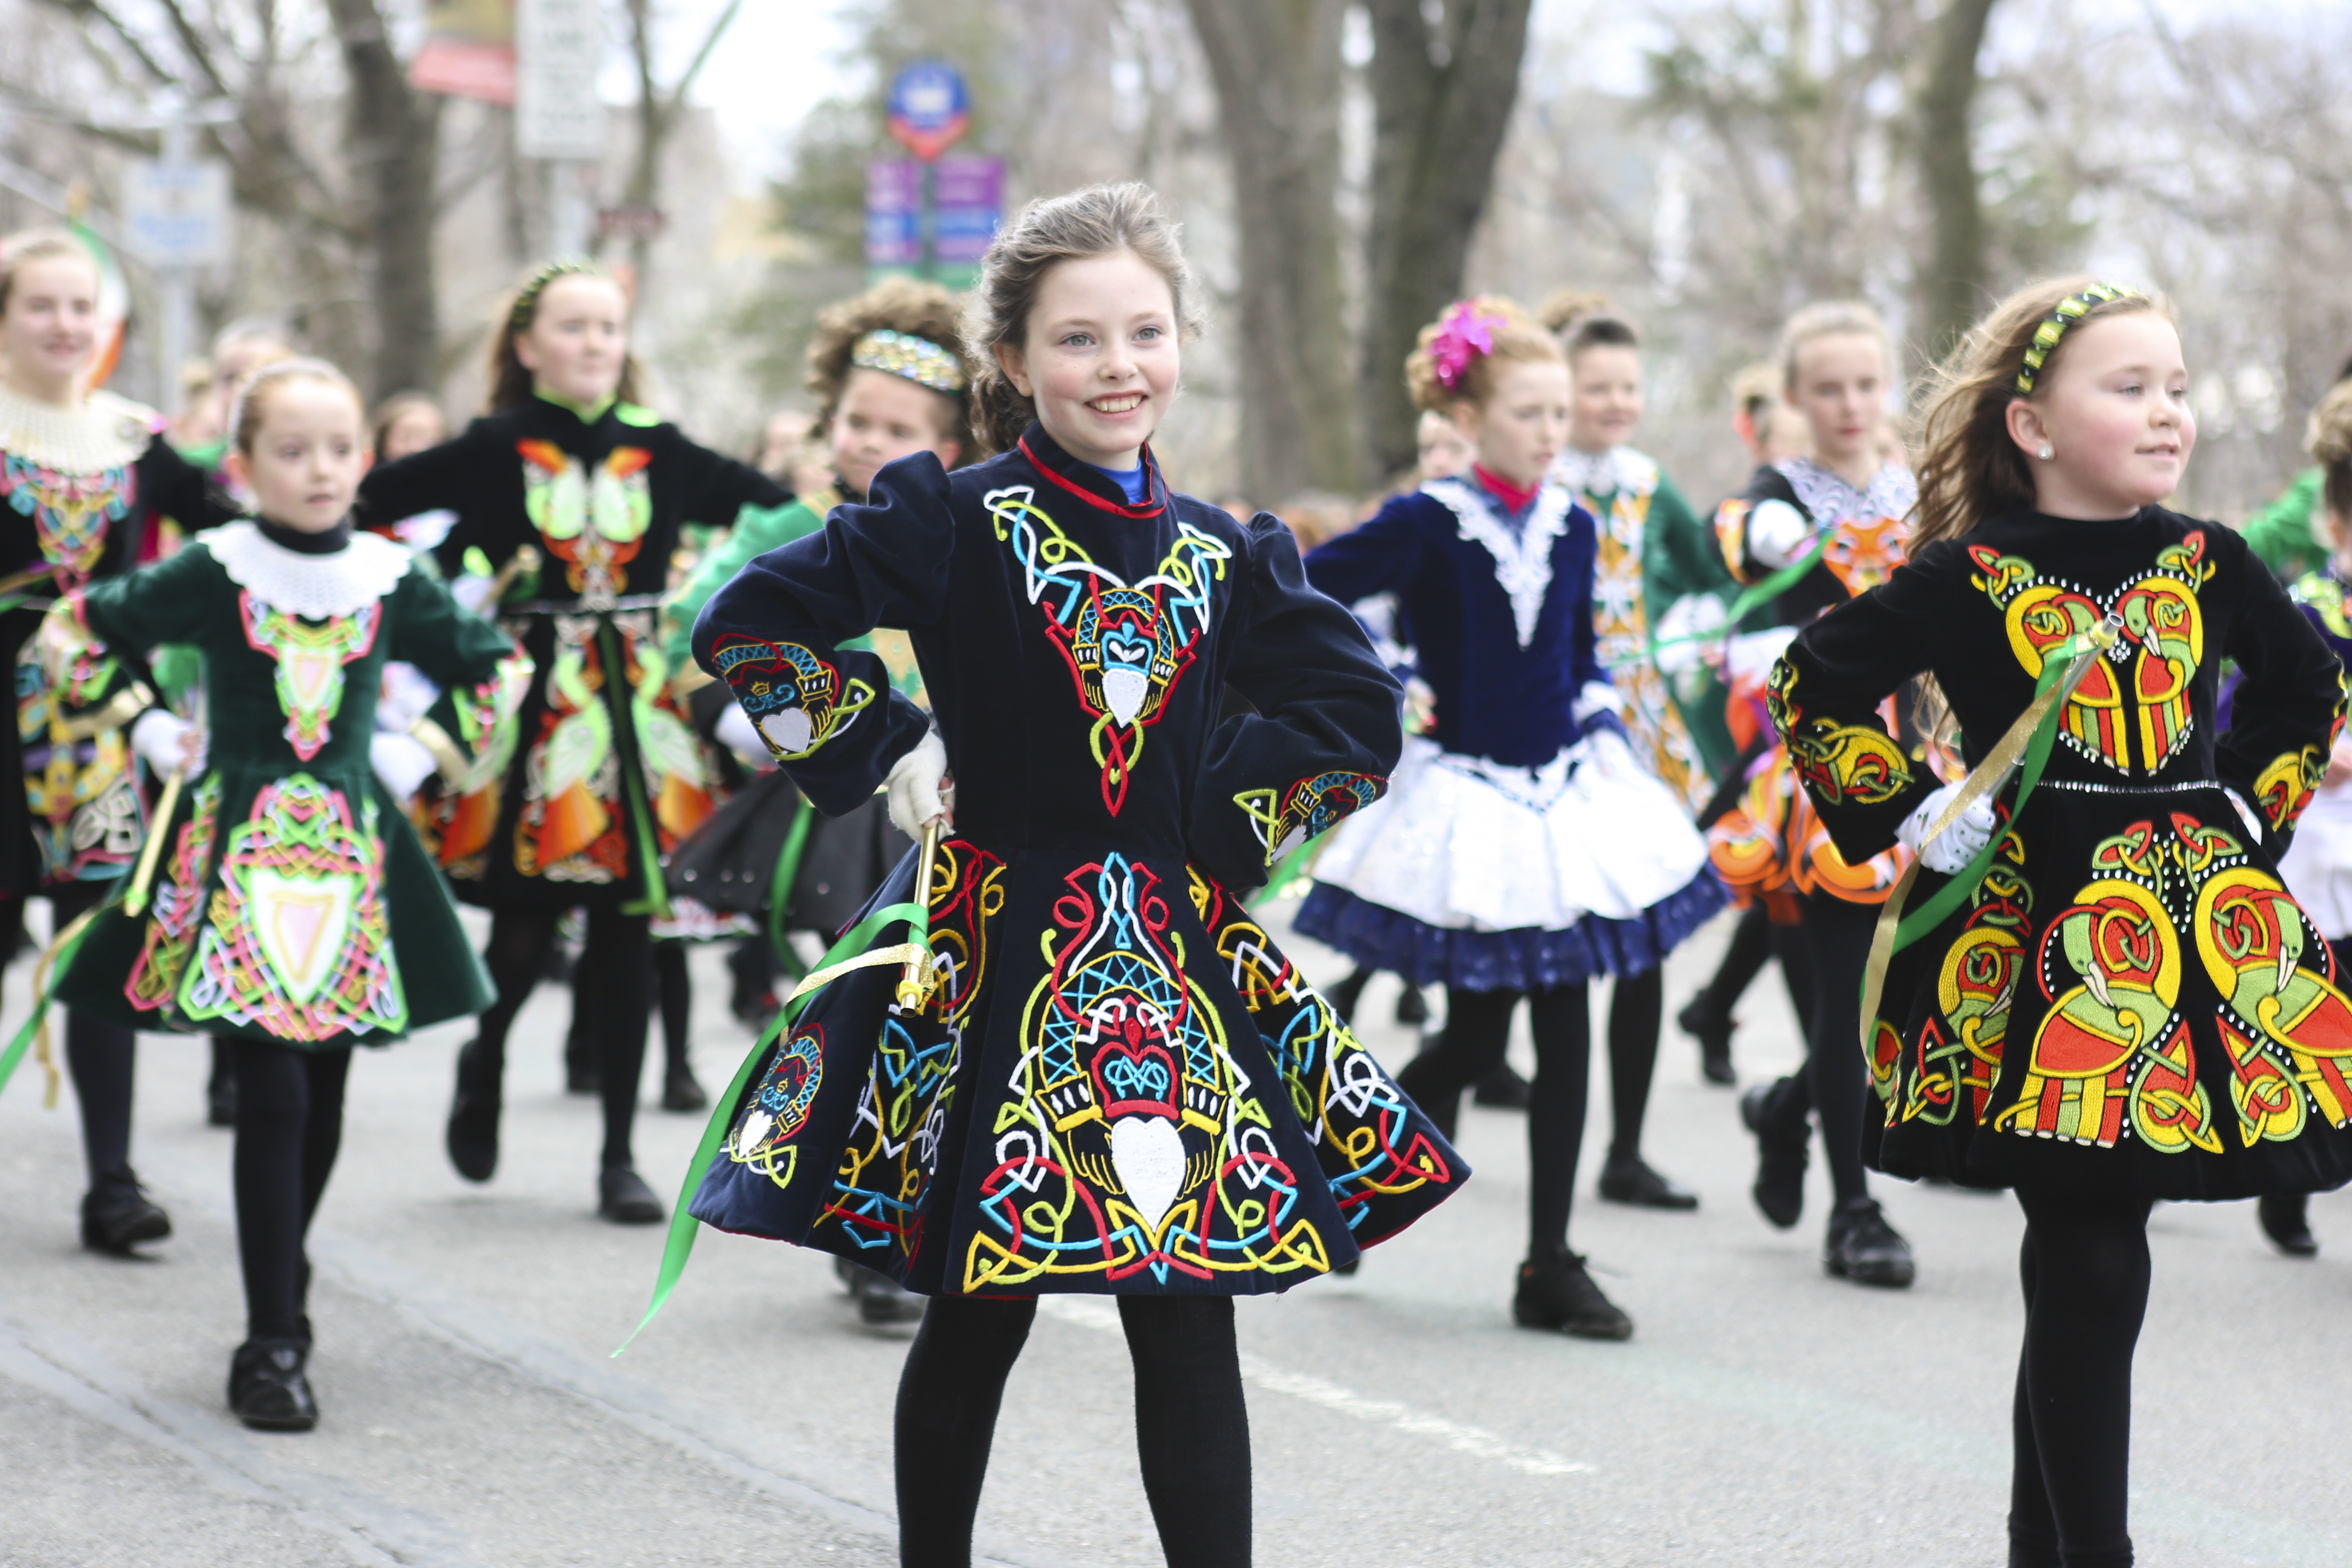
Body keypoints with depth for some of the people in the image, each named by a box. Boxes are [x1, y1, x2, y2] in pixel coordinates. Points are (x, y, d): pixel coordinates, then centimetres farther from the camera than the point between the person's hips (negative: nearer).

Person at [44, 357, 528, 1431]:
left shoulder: (390, 582, 3)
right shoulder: (210, 573, -4)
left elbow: (497, 669, 18)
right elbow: (74, 631, 7)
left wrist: (422, 752, 7)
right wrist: (149, 733, 2)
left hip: (352, 855, 3)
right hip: (239, 849, -3)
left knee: (322, 1097, 8)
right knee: (274, 1093, -11)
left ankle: (281, 1299, 27)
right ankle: (272, 1345, -6)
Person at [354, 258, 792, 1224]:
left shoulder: (658, 450, 5)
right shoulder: (494, 450, -1)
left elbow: (781, 513, 11)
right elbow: (367, 503, -1)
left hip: (640, 701, 3)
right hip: (531, 699, -2)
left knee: (625, 930, 3)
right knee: (526, 925, -5)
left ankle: (620, 1157, 11)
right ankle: (484, 1062, 30)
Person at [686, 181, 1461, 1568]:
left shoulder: (1225, 556, 7)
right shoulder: (951, 521, -4)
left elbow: (1358, 713, 6)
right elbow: (746, 628, -5)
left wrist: (1219, 820, -1)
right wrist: (887, 752, -6)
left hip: (1177, 968, 3)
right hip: (993, 957, -3)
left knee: (1189, 1327, 0)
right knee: (981, 1319, 7)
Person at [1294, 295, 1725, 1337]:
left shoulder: (1570, 526, 6)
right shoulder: (1426, 527, -11)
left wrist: (1603, 728, 9)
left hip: (1564, 794, 5)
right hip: (1465, 799, -5)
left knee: (1565, 1034, 3)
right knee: (1475, 1038, -4)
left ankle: (1549, 1267, 9)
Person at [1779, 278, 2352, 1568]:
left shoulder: (2207, 564, 7)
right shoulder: (1969, 575, -5)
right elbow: (1813, 685, 0)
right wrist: (1909, 813, -3)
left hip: (2203, 923, 4)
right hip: (2038, 932, -4)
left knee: (2082, 1257, 9)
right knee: (2090, 1264, -6)